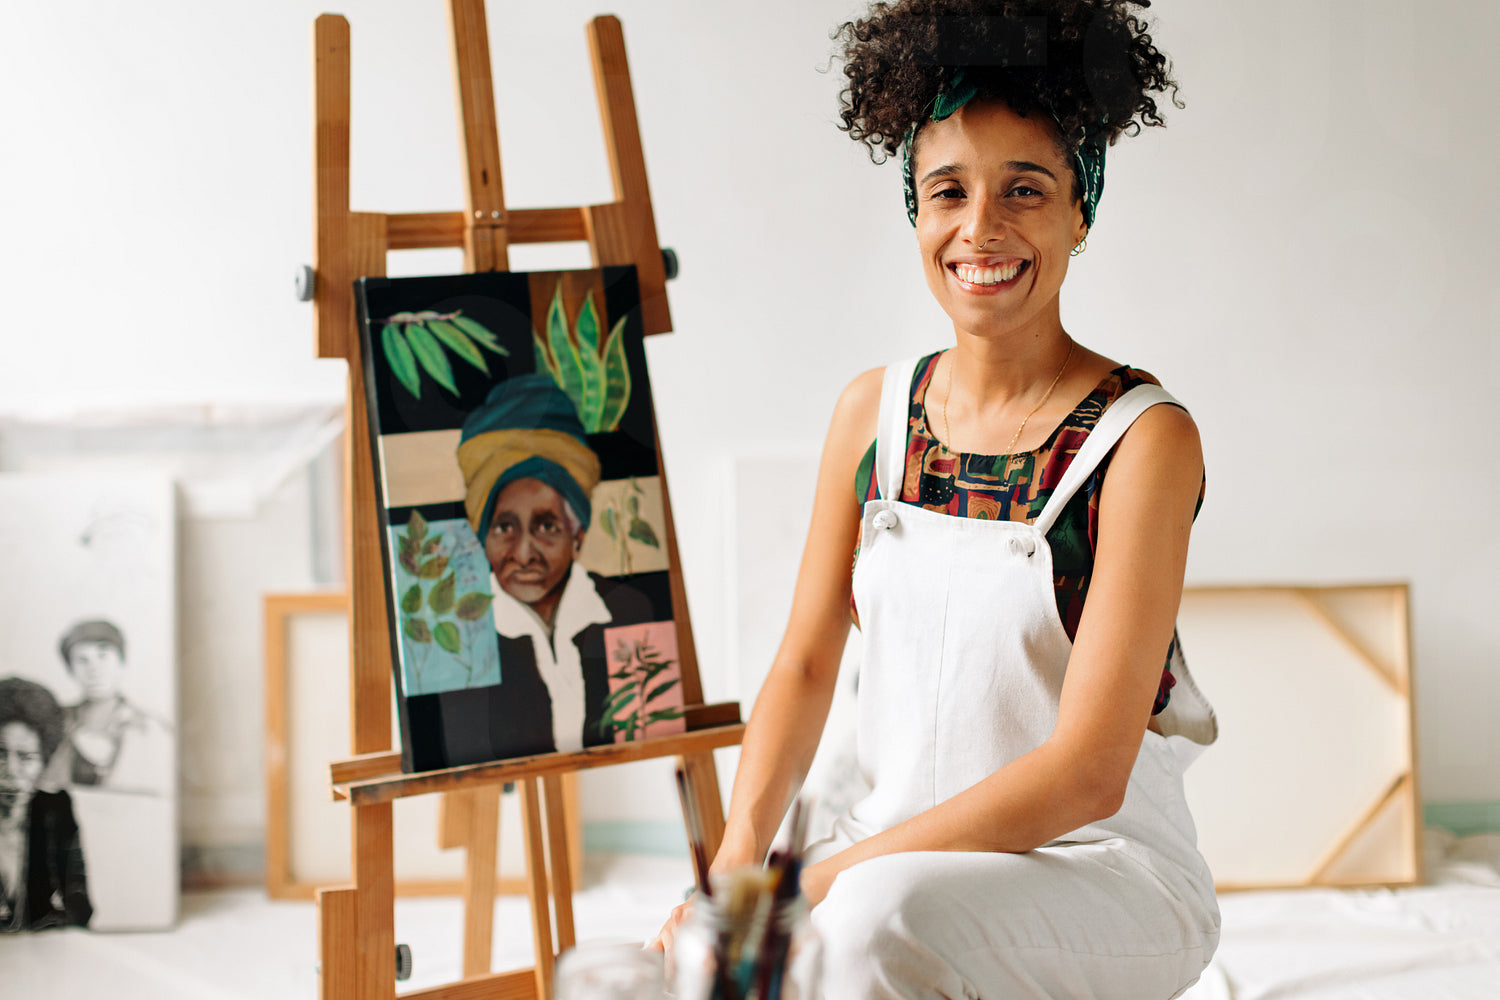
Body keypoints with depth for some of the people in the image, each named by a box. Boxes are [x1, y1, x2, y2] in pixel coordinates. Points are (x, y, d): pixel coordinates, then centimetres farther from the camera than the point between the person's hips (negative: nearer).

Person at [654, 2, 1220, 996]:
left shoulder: (1145, 437, -11)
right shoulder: (873, 411, 5)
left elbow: (1088, 772, -16)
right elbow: (805, 663, 9)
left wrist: (823, 883, -21)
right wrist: (739, 857, -9)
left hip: (1107, 870, -4)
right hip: (898, 850, 4)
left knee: (886, 911, -34)